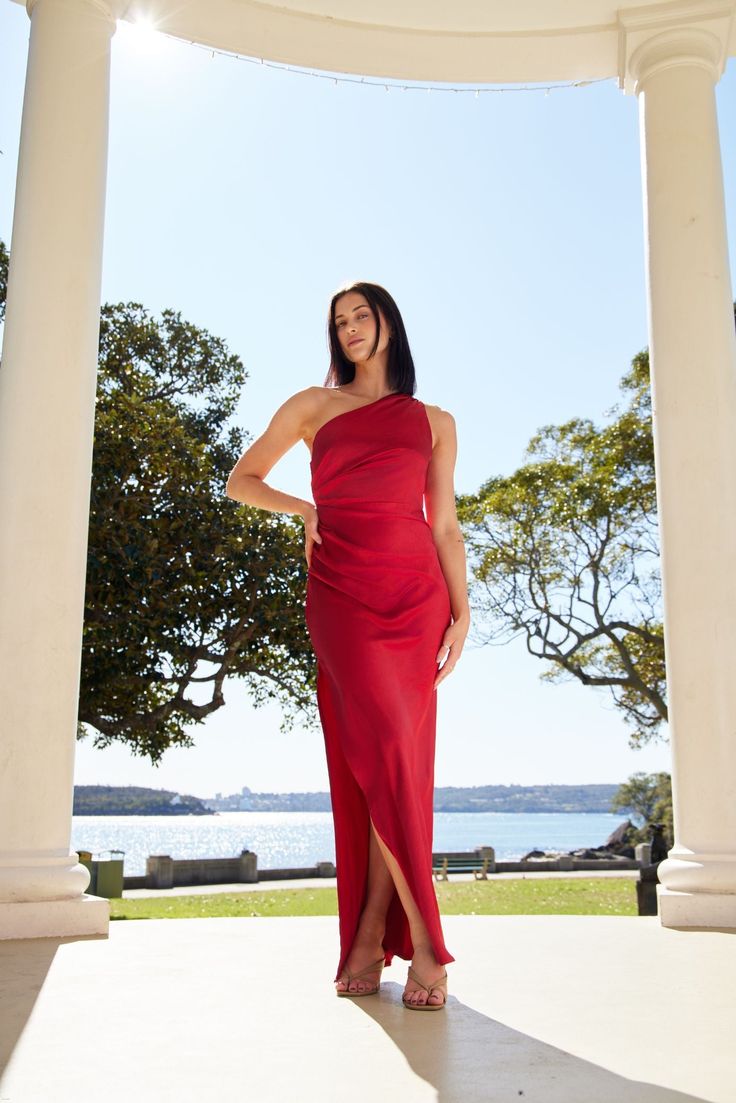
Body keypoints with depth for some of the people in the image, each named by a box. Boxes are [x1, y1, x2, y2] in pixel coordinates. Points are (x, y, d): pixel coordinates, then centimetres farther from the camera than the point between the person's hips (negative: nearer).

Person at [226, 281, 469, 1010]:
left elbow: (445, 525, 13)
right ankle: (422, 942, -11)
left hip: (416, 594, 1)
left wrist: (461, 609, 2)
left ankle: (370, 934, 2)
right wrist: (300, 509, 3)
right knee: (382, 750, -15)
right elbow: (241, 479, 19)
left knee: (386, 759, -5)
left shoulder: (434, 422, 19)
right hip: (341, 592, -1)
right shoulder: (313, 406, 16)